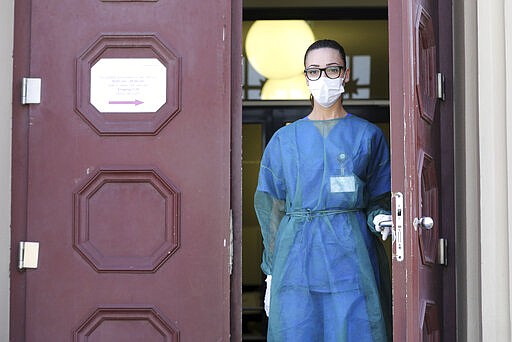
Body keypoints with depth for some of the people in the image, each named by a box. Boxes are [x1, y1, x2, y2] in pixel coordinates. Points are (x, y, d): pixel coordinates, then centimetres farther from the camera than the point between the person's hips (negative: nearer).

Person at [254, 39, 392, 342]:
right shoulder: (285, 139, 11)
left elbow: (379, 198, 12)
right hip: (297, 258, 1)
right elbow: (271, 208, 11)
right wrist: (272, 273, 6)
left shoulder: (368, 135, 8)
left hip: (351, 253, -1)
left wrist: (378, 218, -11)